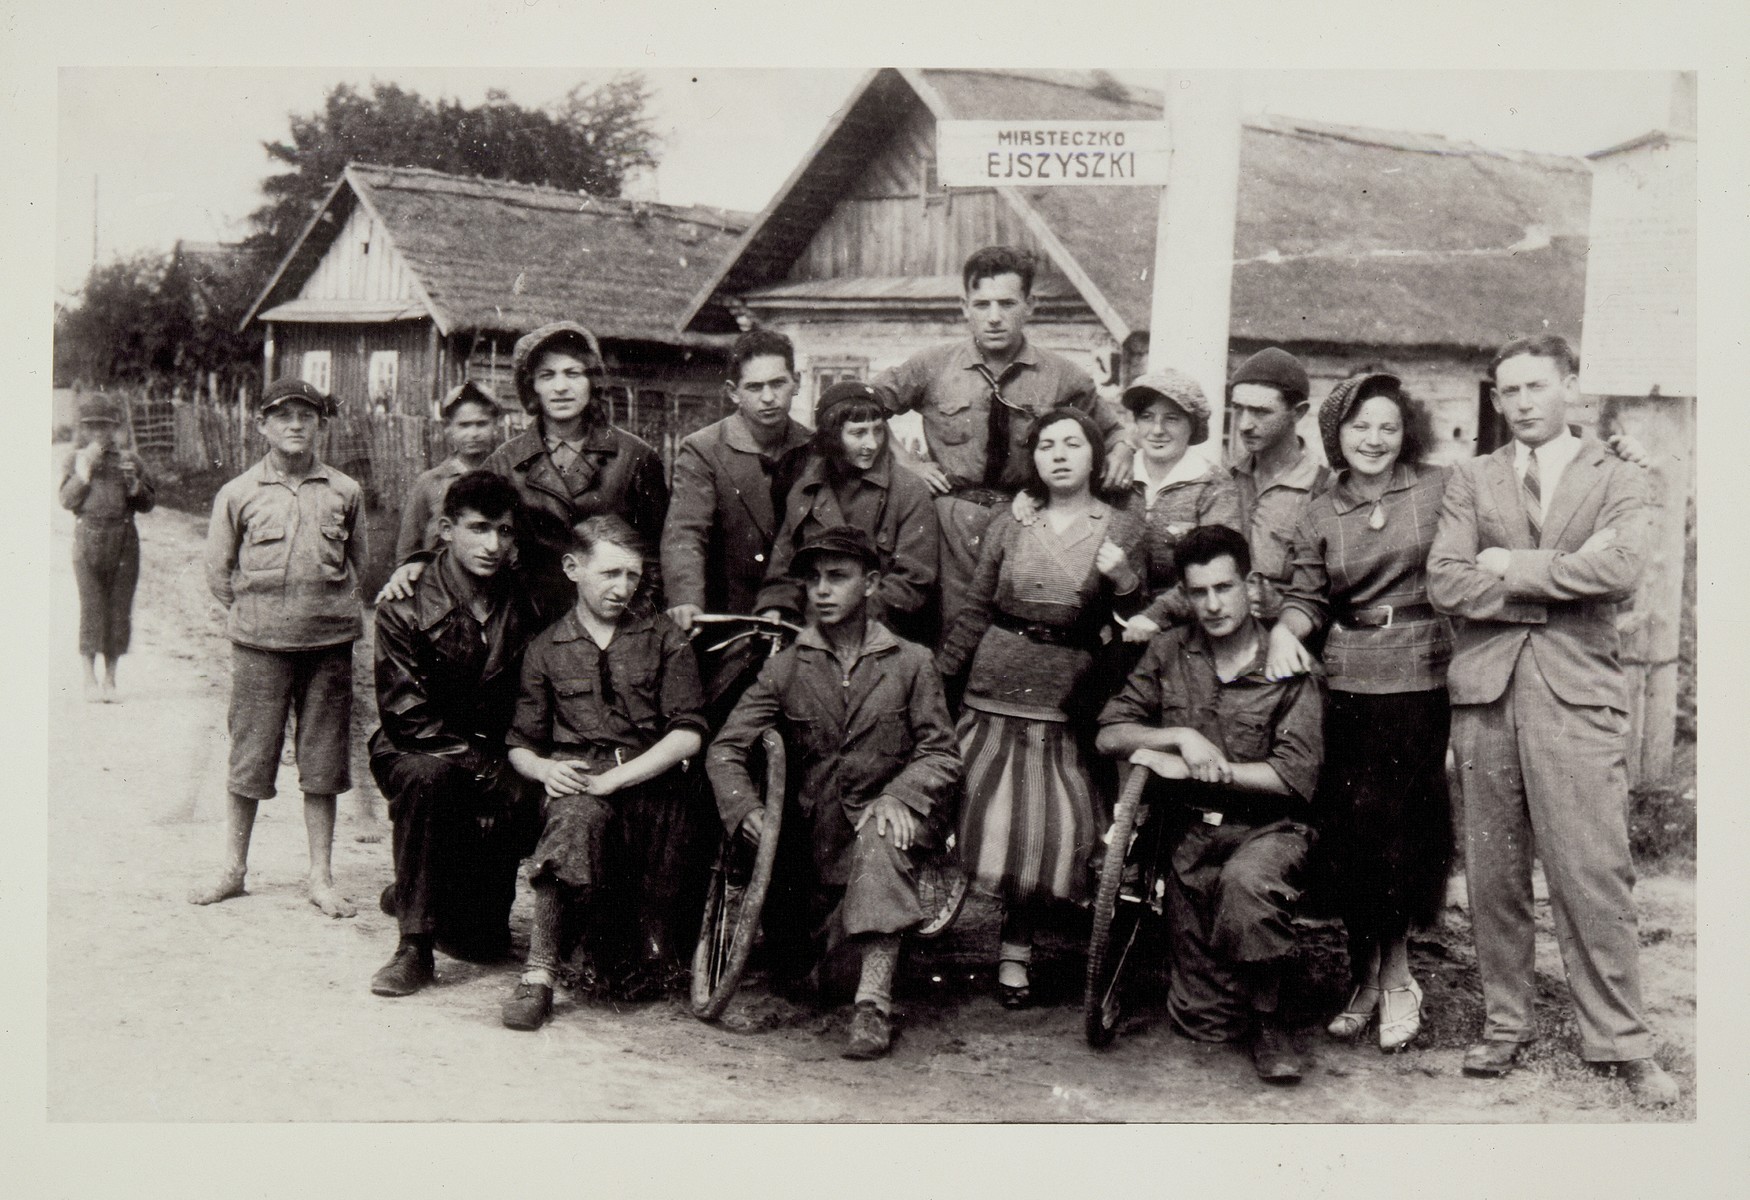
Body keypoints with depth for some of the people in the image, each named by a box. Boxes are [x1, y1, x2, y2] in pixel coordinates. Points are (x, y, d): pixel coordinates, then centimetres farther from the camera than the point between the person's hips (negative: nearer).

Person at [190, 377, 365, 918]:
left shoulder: (345, 492, 5)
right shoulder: (237, 493, 3)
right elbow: (219, 573, 9)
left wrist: (327, 605, 9)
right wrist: (258, 609, 6)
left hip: (328, 641, 1)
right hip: (259, 644, -1)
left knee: (323, 764, 5)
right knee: (249, 758, 4)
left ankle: (321, 878, 14)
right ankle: (233, 870, 20)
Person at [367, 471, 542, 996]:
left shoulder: (522, 611, 1)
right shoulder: (404, 612, -9)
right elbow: (406, 719, -15)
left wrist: (515, 771, -12)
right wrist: (483, 762, -22)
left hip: (495, 769, 3)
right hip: (414, 755, -3)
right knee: (427, 775, -39)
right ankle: (414, 944, -25)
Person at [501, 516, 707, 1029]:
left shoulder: (664, 637, 11)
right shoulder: (545, 649, 16)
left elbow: (688, 733, 0)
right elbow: (520, 744, 15)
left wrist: (611, 778, -11)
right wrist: (545, 769, -10)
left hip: (650, 785, 1)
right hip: (575, 783, -1)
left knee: (576, 812, -28)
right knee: (575, 813, -33)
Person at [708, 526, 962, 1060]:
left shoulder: (910, 662, 4)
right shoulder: (785, 667, 6)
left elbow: (941, 754, 0)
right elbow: (724, 749, 1)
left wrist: (898, 795, -20)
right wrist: (746, 808, -19)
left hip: (888, 815, -2)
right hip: (816, 832, 3)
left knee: (881, 839, -36)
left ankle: (874, 1001, -38)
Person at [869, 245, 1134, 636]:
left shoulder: (1062, 377, 3)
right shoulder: (931, 367, 2)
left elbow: (1110, 430, 20)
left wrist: (1121, 448, -3)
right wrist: (905, 465, 1)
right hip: (951, 526, 0)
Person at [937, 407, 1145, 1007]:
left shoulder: (1123, 528, 4)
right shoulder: (1009, 525, 7)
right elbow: (976, 609, 12)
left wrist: (1125, 581, -15)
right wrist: (936, 677, 9)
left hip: (1067, 703, -1)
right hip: (994, 691, 1)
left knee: (1057, 825, -7)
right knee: (991, 817, -2)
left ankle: (1016, 948, 13)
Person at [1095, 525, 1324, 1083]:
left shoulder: (1288, 664, -6)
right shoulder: (1168, 652, 5)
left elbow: (1295, 777, -12)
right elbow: (1109, 734, 4)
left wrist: (1189, 766, -13)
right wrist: (1181, 736, -13)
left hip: (1271, 827, -3)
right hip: (1192, 834, 3)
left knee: (1247, 879, -40)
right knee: (1203, 1022, -4)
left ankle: (1268, 1021, -17)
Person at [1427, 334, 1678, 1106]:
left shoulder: (1618, 483, 9)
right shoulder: (1471, 481, 13)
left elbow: (1620, 568, -12)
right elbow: (1445, 584, -1)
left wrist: (1514, 567, -6)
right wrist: (1557, 593, -5)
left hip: (1577, 696, -2)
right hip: (1485, 693, 2)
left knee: (1594, 876, -4)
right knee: (1493, 876, 7)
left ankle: (1620, 1043, 7)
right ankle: (1503, 1025, 20)